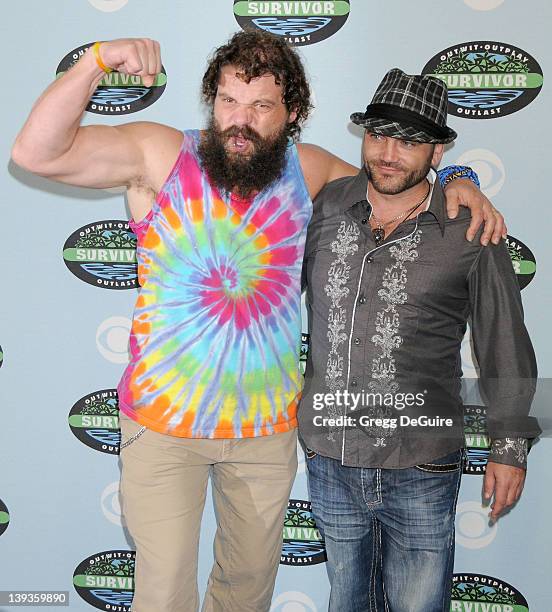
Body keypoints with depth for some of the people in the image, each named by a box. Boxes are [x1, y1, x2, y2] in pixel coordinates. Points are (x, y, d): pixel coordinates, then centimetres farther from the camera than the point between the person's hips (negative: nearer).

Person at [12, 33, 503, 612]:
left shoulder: (307, 170, -1)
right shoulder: (159, 153, -12)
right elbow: (36, 152, -20)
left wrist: (454, 186, -4)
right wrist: (97, 60, -32)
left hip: (267, 425, 4)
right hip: (163, 422, -3)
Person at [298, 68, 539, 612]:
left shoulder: (471, 231, -8)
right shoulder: (325, 208, -1)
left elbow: (504, 348, 0)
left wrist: (509, 447, 2)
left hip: (421, 473, -3)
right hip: (328, 461, 3)